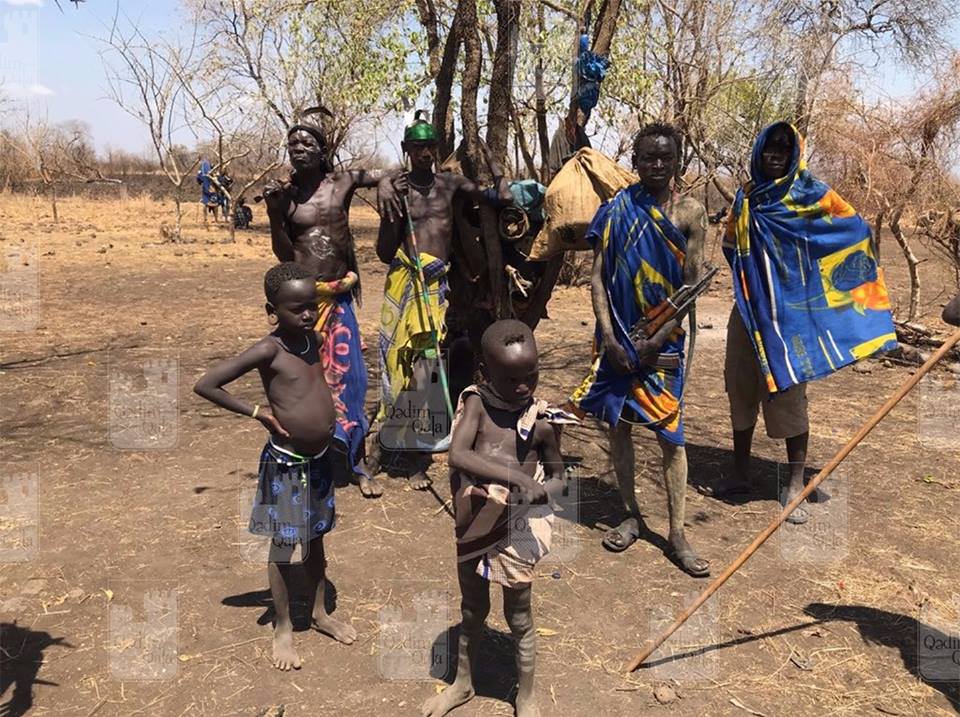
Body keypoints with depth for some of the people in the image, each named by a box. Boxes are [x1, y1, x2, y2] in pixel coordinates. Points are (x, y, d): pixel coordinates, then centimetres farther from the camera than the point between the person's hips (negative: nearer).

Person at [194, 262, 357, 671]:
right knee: (283, 547, 9)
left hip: (320, 458, 7)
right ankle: (283, 628, 28)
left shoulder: (313, 338, 0)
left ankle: (320, 613, 39)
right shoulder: (269, 350, -20)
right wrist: (256, 412, -17)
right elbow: (204, 385, -21)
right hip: (286, 464, -7)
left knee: (315, 539, 21)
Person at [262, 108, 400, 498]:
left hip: (339, 297, 1)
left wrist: (384, 184, -4)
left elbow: (383, 175, 19)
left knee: (346, 375, 3)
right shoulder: (284, 194, 1)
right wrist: (273, 214, -15)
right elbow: (284, 254, -2)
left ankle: (356, 464, 14)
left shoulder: (343, 181, 2)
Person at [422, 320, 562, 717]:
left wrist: (539, 490, -18)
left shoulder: (541, 422, -10)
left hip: (516, 530, -1)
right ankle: (462, 682, 45)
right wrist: (516, 476, -37)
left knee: (519, 616, 16)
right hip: (474, 527, 1)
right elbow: (457, 456, -29)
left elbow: (558, 476, 4)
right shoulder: (476, 403, -14)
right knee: (472, 610, 22)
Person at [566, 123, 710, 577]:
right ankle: (631, 516, 25)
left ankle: (677, 533, 8)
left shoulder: (690, 213, -1)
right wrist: (608, 335, -12)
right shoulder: (616, 210, 2)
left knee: (668, 431, -1)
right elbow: (598, 276, -1)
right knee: (618, 423, 8)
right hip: (619, 335, 2)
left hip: (664, 338, -2)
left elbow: (691, 286, -4)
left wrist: (657, 342, -13)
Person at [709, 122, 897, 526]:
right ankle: (740, 473, 25)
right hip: (747, 310, 5)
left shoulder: (812, 194, -4)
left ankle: (795, 485, 10)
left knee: (789, 395, -2)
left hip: (791, 311, -4)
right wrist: (750, 277, 7)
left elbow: (857, 230, -1)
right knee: (741, 390, 10)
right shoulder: (745, 198, 8)